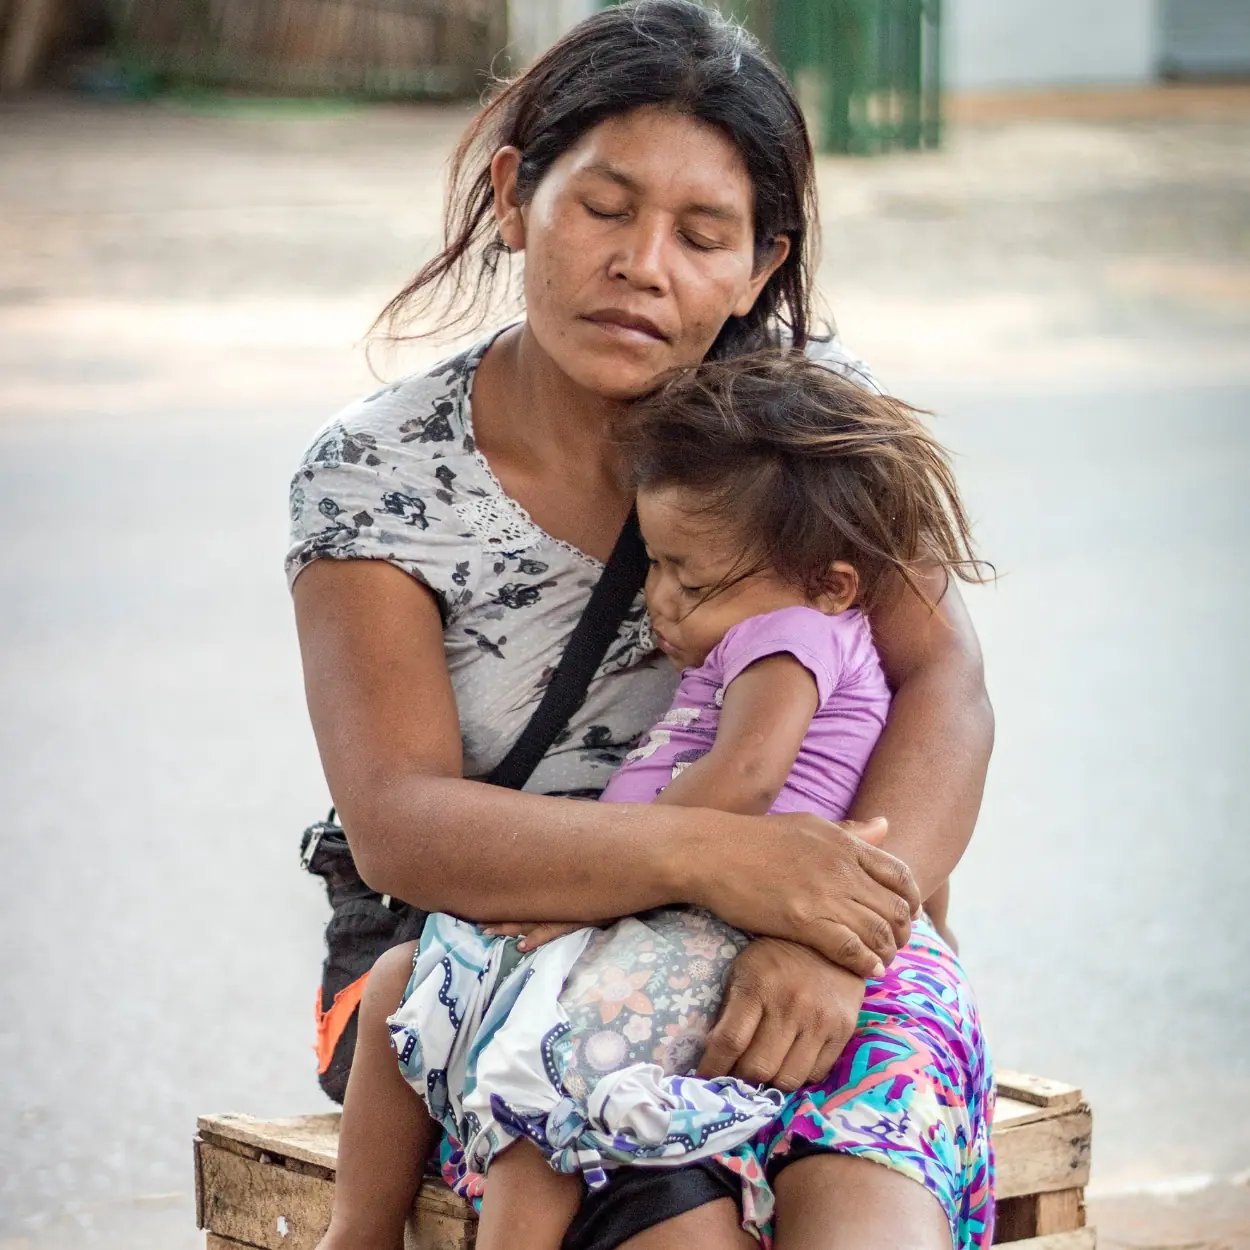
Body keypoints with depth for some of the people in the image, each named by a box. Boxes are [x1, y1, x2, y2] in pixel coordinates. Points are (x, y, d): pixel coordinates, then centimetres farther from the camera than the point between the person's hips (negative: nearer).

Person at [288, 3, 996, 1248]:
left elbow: (944, 686, -9)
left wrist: (832, 937, -28)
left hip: (808, 952, 1)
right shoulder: (372, 477, -4)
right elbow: (398, 823, -15)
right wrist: (705, 853, -31)